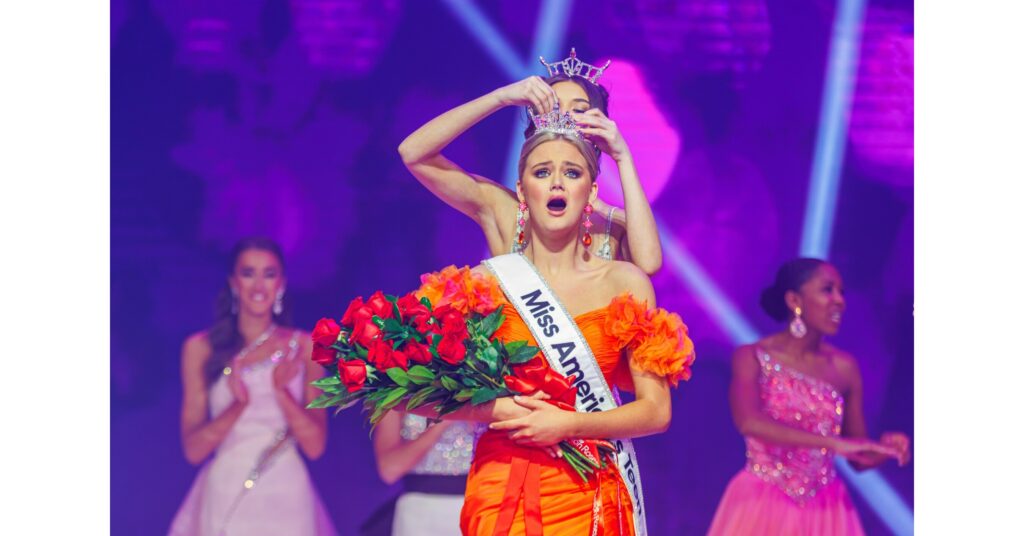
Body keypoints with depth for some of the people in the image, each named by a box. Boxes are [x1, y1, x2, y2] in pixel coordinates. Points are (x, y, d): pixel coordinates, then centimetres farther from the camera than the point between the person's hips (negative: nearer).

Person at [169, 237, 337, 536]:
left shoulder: (304, 346, 2)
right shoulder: (200, 348, 0)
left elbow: (315, 446, -2)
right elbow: (193, 449, -4)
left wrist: (282, 393, -17)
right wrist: (238, 404, -19)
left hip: (286, 499, 1)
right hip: (223, 497, -1)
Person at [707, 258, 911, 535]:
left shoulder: (845, 367, 2)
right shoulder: (752, 357, -6)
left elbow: (858, 459, 8)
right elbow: (749, 422, -26)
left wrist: (884, 449, -15)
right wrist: (834, 443, -31)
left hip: (824, 511, 3)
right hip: (762, 507, -3)